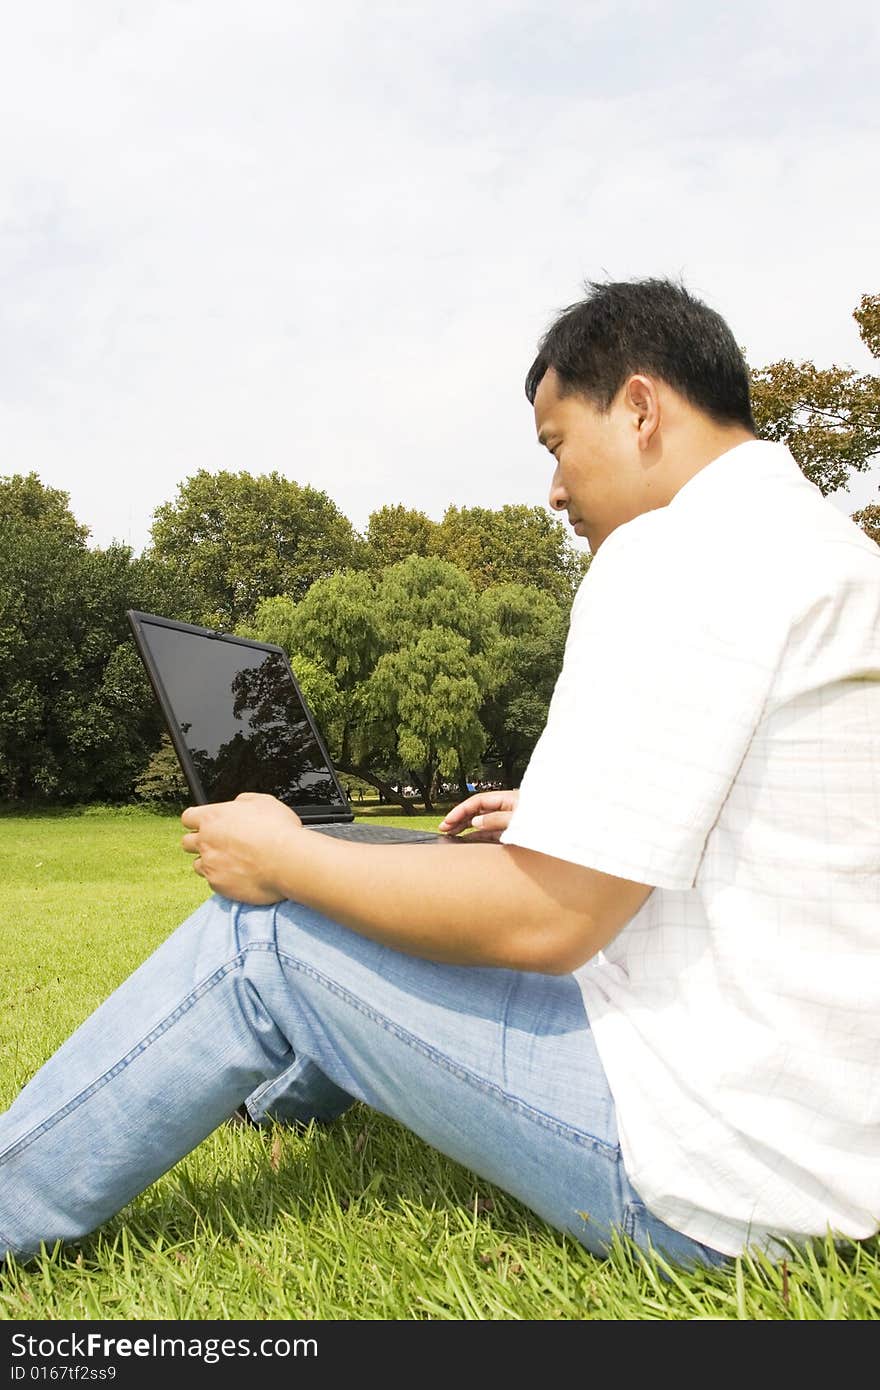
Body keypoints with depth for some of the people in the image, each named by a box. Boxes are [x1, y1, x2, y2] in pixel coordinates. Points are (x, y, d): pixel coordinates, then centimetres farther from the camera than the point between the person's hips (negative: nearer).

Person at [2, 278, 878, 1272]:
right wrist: (562, 829, 23)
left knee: (263, 933, -3)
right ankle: (283, 1088, 46)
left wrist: (285, 858, -10)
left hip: (722, 1169, -10)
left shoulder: (682, 550, -19)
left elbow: (546, 917, -23)